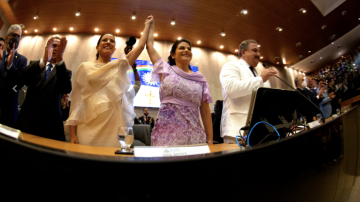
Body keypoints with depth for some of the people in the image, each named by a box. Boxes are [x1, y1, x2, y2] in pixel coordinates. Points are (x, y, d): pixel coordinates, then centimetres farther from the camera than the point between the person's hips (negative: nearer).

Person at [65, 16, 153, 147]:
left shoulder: (120, 66, 15)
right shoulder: (85, 67, 10)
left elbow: (141, 45, 16)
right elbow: (77, 98, 5)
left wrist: (147, 25, 27)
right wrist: (72, 133, -2)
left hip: (115, 128, 2)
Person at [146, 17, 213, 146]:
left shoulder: (200, 79, 9)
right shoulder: (166, 70, 8)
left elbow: (205, 111, 8)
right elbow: (149, 45, 13)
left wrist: (210, 140, 5)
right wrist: (150, 25, 30)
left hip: (193, 134, 2)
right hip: (166, 132, -1)